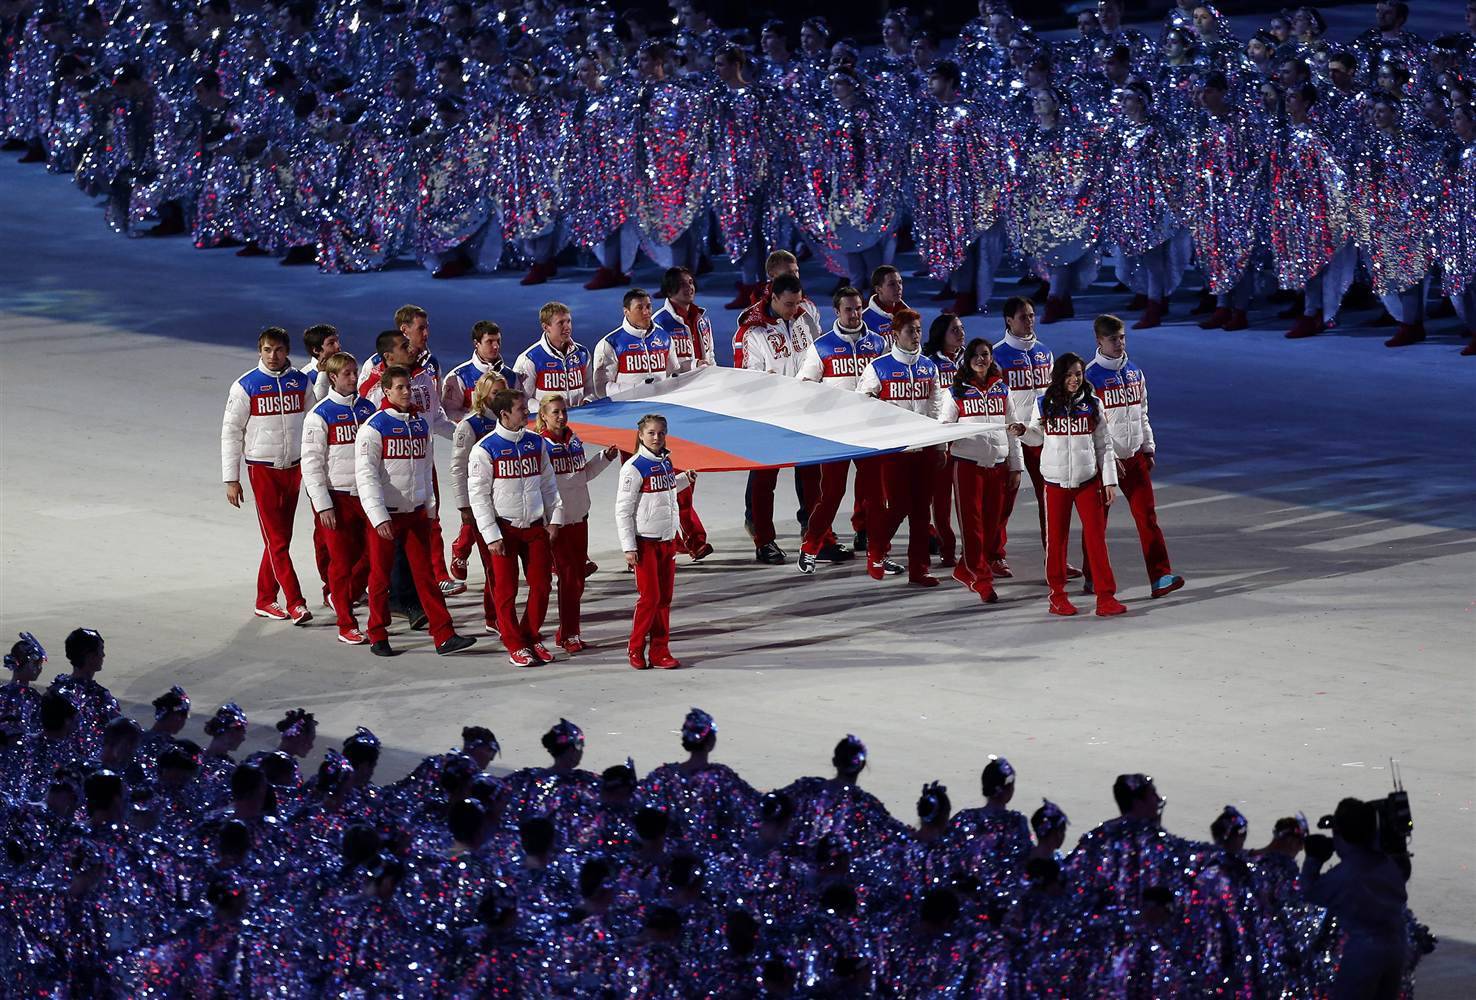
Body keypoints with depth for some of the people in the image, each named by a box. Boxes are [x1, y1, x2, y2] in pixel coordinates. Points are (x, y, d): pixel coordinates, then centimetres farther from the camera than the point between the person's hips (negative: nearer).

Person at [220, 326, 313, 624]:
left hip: (294, 466, 4)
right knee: (276, 539, -8)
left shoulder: (301, 382, 4)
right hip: (262, 468, -4)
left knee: (281, 536, 8)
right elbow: (231, 432, -2)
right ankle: (295, 604, -11)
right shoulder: (245, 386, -6)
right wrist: (231, 479, -4)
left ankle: (265, 600, 17)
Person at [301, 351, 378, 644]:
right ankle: (346, 626, 9)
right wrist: (323, 506, -12)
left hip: (367, 495, 5)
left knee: (372, 554, 1)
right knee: (342, 560, 0)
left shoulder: (368, 409, 7)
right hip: (337, 498, -5)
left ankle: (340, 597, 26)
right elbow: (311, 463, -8)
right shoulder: (319, 416, -8)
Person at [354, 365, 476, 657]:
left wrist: (430, 507, 15)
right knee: (380, 575, 4)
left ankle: (444, 636, -2)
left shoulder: (421, 424, 9)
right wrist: (379, 517, -22)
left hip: (416, 512, 5)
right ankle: (378, 637, 15)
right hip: (385, 514, -5)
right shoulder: (375, 427, -10)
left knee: (425, 574, 3)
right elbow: (366, 475, -15)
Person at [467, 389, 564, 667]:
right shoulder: (485, 449, -10)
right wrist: (491, 535, -12)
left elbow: (548, 483, 14)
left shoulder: (536, 443, 5)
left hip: (535, 526, 4)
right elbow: (478, 495, -9)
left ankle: (532, 637, 21)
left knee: (541, 584, 5)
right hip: (504, 528, -4)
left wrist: (554, 517, 6)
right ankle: (515, 645, 11)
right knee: (506, 589, 0)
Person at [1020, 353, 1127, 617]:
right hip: (1055, 481, 0)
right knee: (1056, 538, 5)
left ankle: (1105, 597, -4)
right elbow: (1037, 437, 14)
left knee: (1096, 536, -4)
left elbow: (1103, 444, 6)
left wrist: (1110, 480, 2)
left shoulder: (1092, 405, 3)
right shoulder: (1044, 405, 1)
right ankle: (1057, 595, 16)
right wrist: (1023, 431, -8)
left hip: (1088, 480, 0)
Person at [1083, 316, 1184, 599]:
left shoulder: (1135, 372, 8)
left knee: (1147, 515, -4)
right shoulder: (1091, 377, -11)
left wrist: (1149, 448, 12)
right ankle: (1092, 578, 20)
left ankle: (1160, 577, -9)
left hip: (1134, 456, 5)